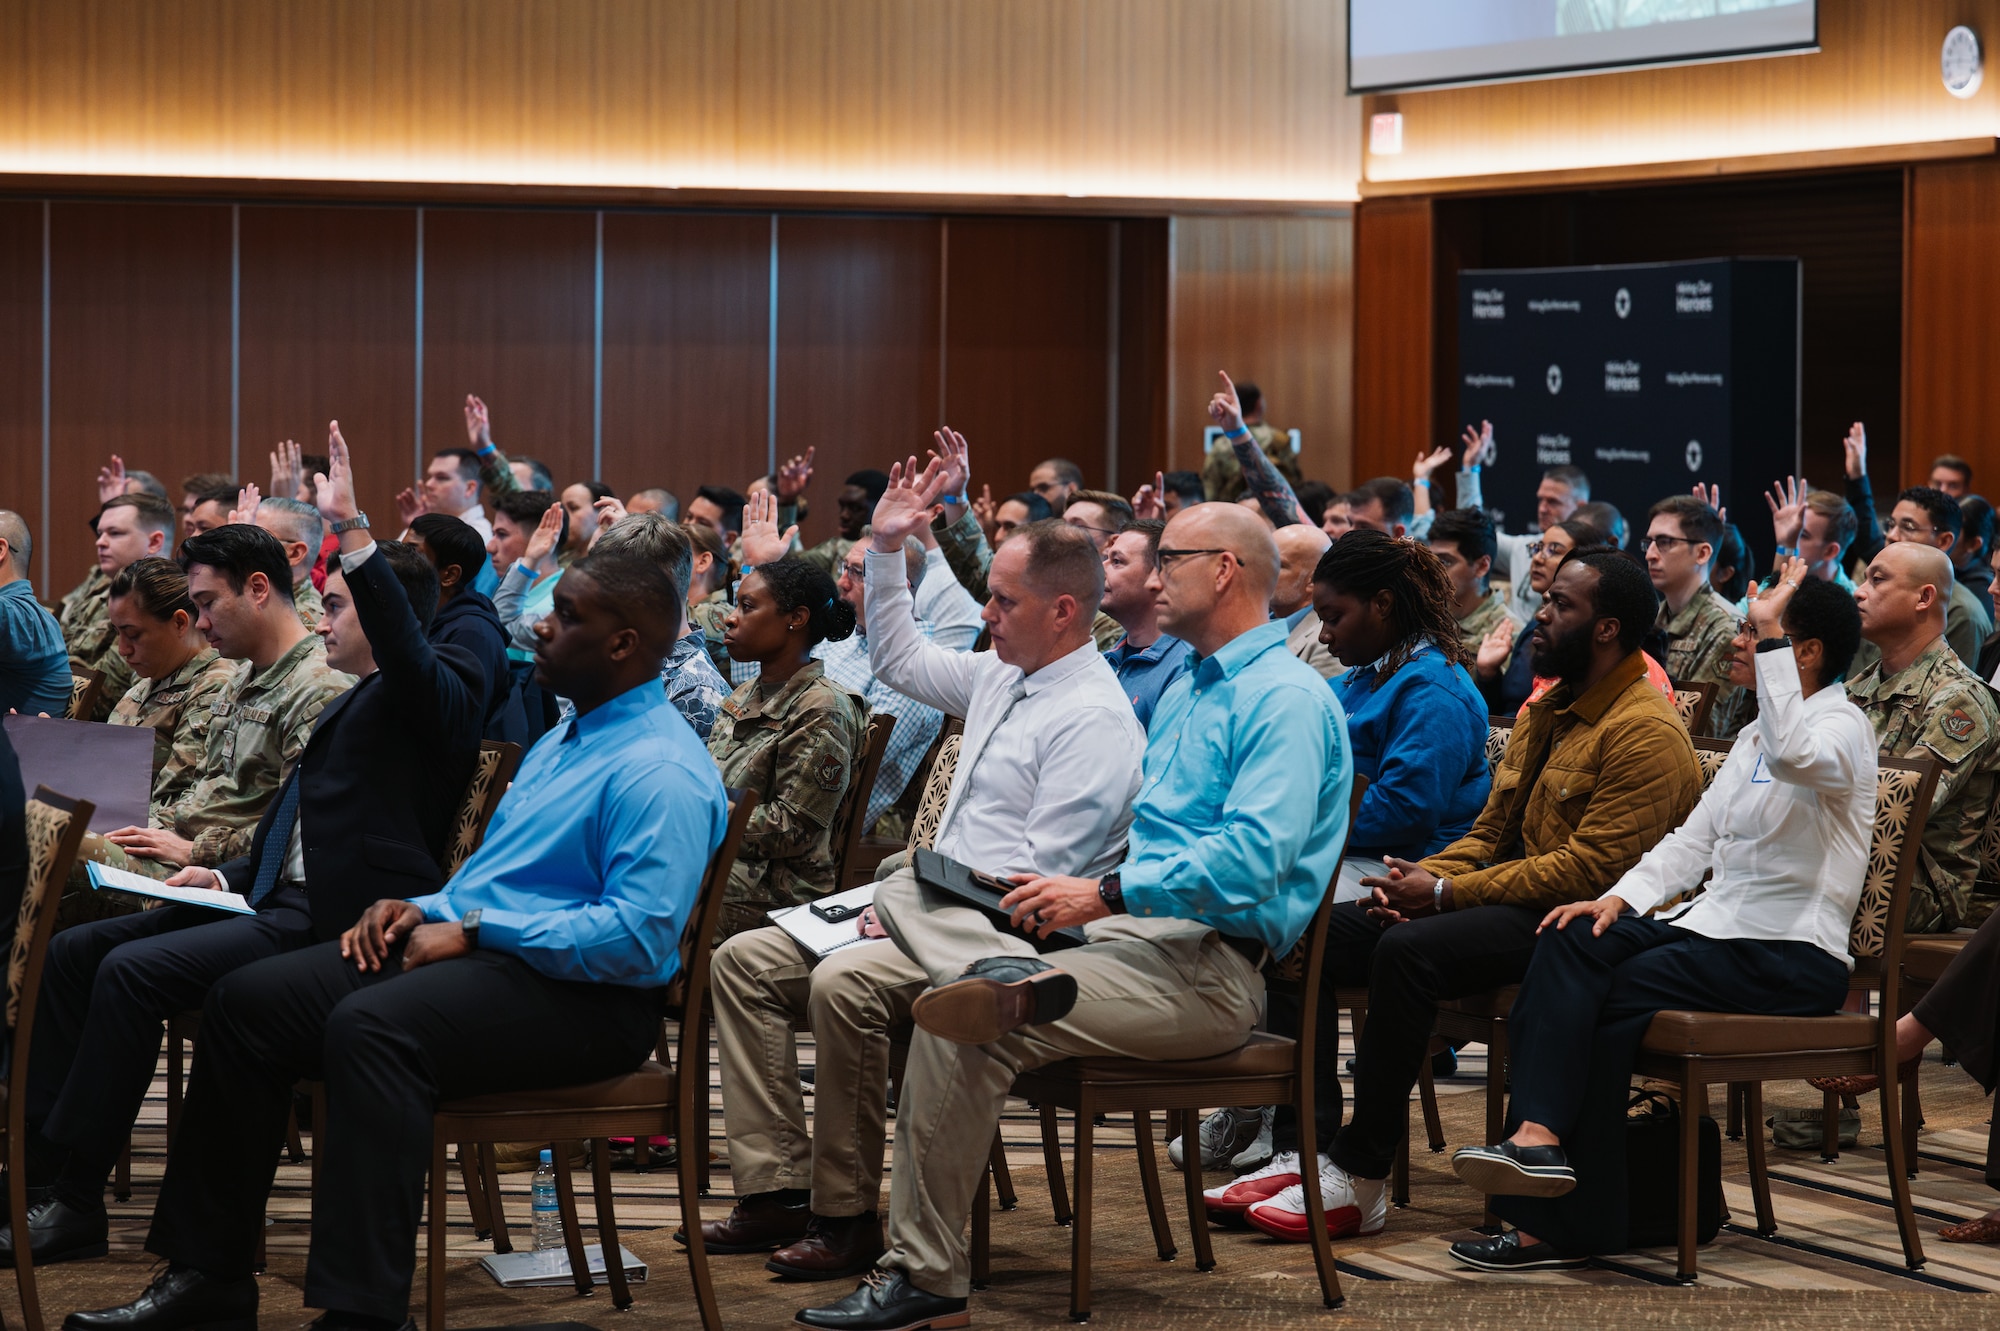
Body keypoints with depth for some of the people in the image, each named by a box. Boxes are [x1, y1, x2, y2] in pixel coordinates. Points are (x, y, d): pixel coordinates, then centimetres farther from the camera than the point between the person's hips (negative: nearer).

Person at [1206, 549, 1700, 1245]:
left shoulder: (1647, 733, -11)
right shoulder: (1544, 712, 19)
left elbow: (1589, 868, -19)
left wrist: (1445, 894, -17)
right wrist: (1423, 880, -1)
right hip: (1513, 896, 10)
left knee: (1410, 949, -34)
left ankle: (1359, 1180, -28)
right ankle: (1302, 1152, -16)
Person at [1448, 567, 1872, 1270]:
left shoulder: (1842, 727, -7)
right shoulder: (1759, 732, 22)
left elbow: (1794, 757, -34)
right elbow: (1694, 837, 19)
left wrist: (1770, 635, -27)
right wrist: (1621, 898, 1)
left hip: (1794, 960, -8)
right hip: (1716, 925, 8)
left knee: (1611, 995, -22)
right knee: (1574, 942, -17)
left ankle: (1565, 1225, -18)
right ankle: (1537, 1130, -31)